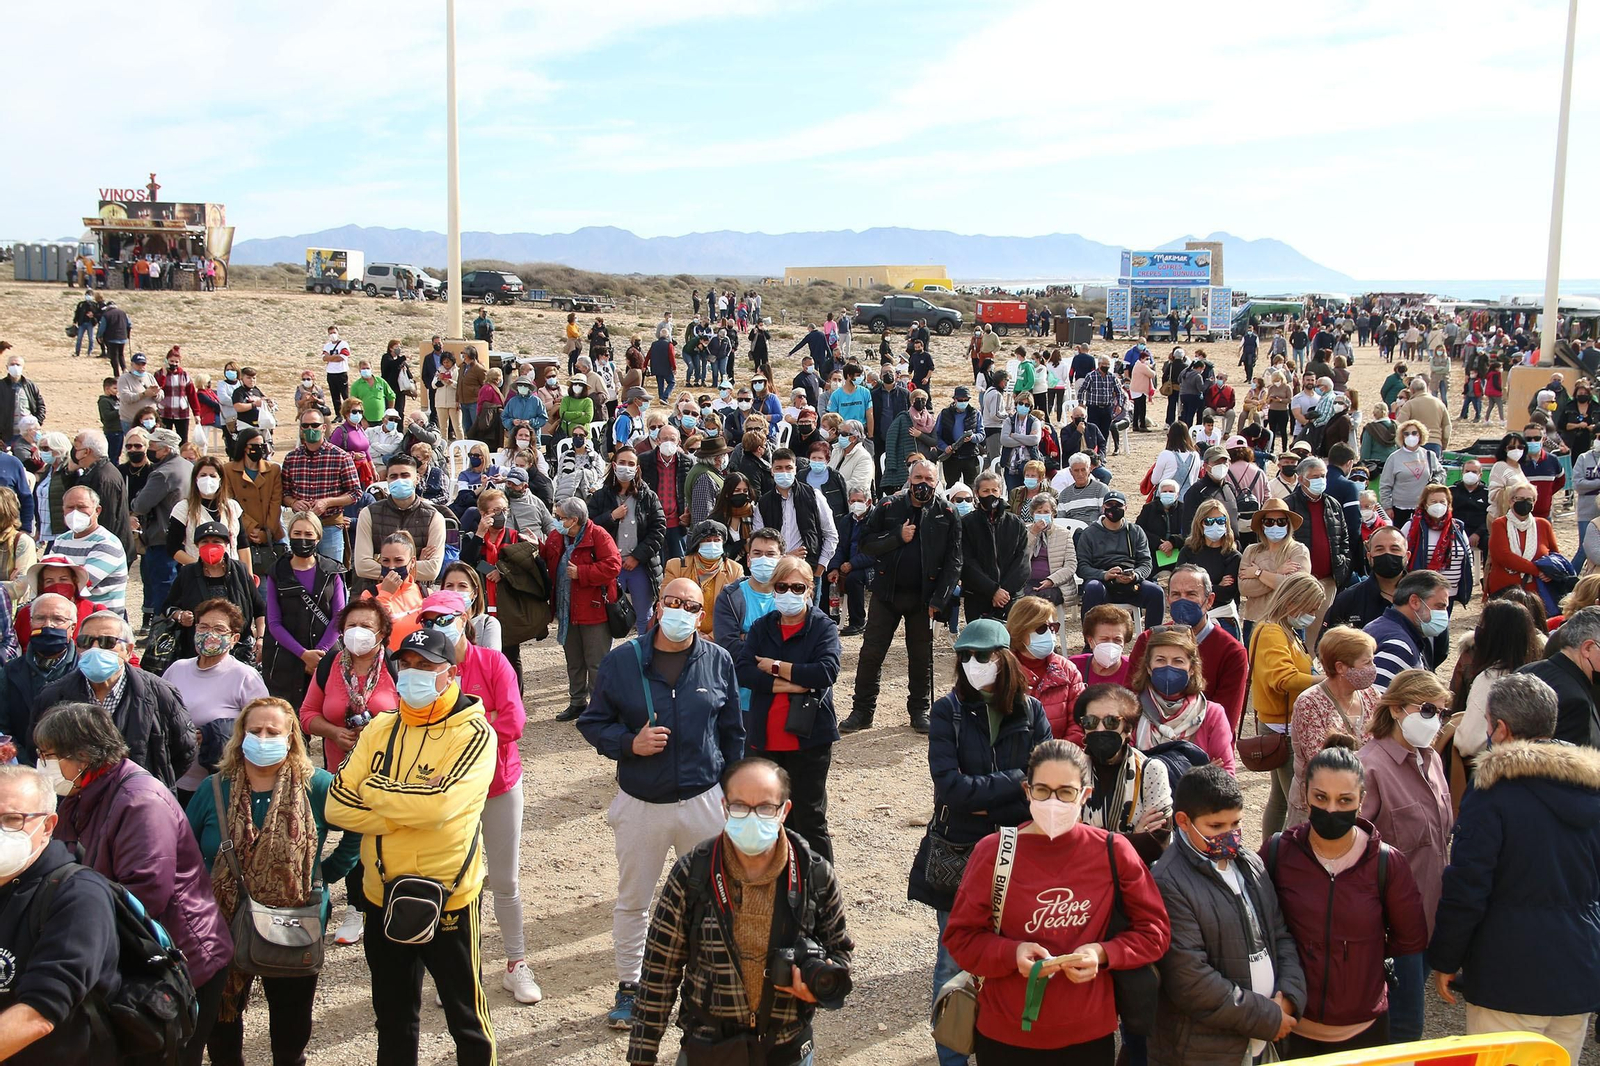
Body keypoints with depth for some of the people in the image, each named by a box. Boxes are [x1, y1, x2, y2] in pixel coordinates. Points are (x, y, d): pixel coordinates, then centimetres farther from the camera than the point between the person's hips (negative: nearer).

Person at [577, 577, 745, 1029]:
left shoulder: (718, 661, -1)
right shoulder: (621, 661, -5)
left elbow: (733, 733, 8)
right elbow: (592, 722, 1)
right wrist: (630, 743, -17)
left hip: (704, 802, 1)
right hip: (640, 805, 0)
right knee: (632, 901, 12)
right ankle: (629, 986, 29)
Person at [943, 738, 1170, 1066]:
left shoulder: (1114, 852, -7)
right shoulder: (992, 852, -9)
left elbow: (1153, 931, 1)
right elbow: (960, 935, -3)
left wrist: (1103, 953, -16)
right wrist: (1013, 953, -21)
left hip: (1089, 1036, 1)